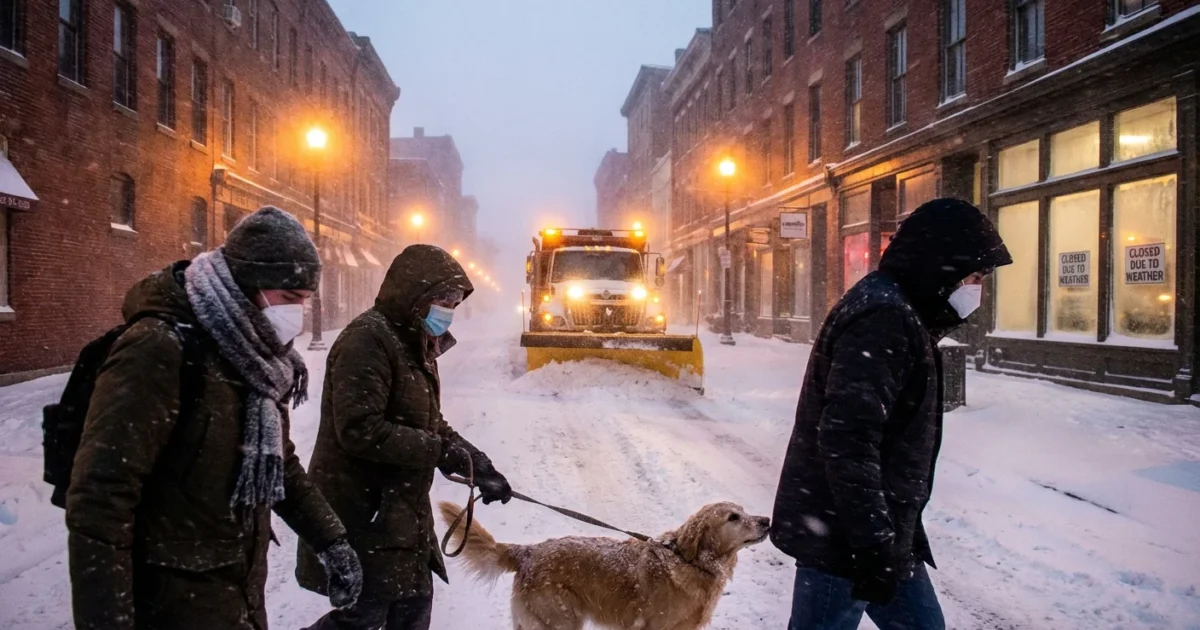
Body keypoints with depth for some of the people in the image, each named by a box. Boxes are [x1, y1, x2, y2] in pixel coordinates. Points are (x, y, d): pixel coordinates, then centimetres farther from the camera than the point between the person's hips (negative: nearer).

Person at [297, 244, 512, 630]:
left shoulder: (414, 344, 13)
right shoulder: (368, 340, -19)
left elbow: (429, 425, 18)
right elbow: (359, 430, -28)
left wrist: (479, 466, 8)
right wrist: (438, 451, -23)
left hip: (400, 507, 10)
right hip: (362, 510, -10)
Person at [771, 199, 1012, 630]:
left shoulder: (901, 316, 14)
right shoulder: (882, 320, -20)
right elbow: (846, 443, -28)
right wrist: (874, 544, -24)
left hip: (884, 533, 11)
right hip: (841, 540, -11)